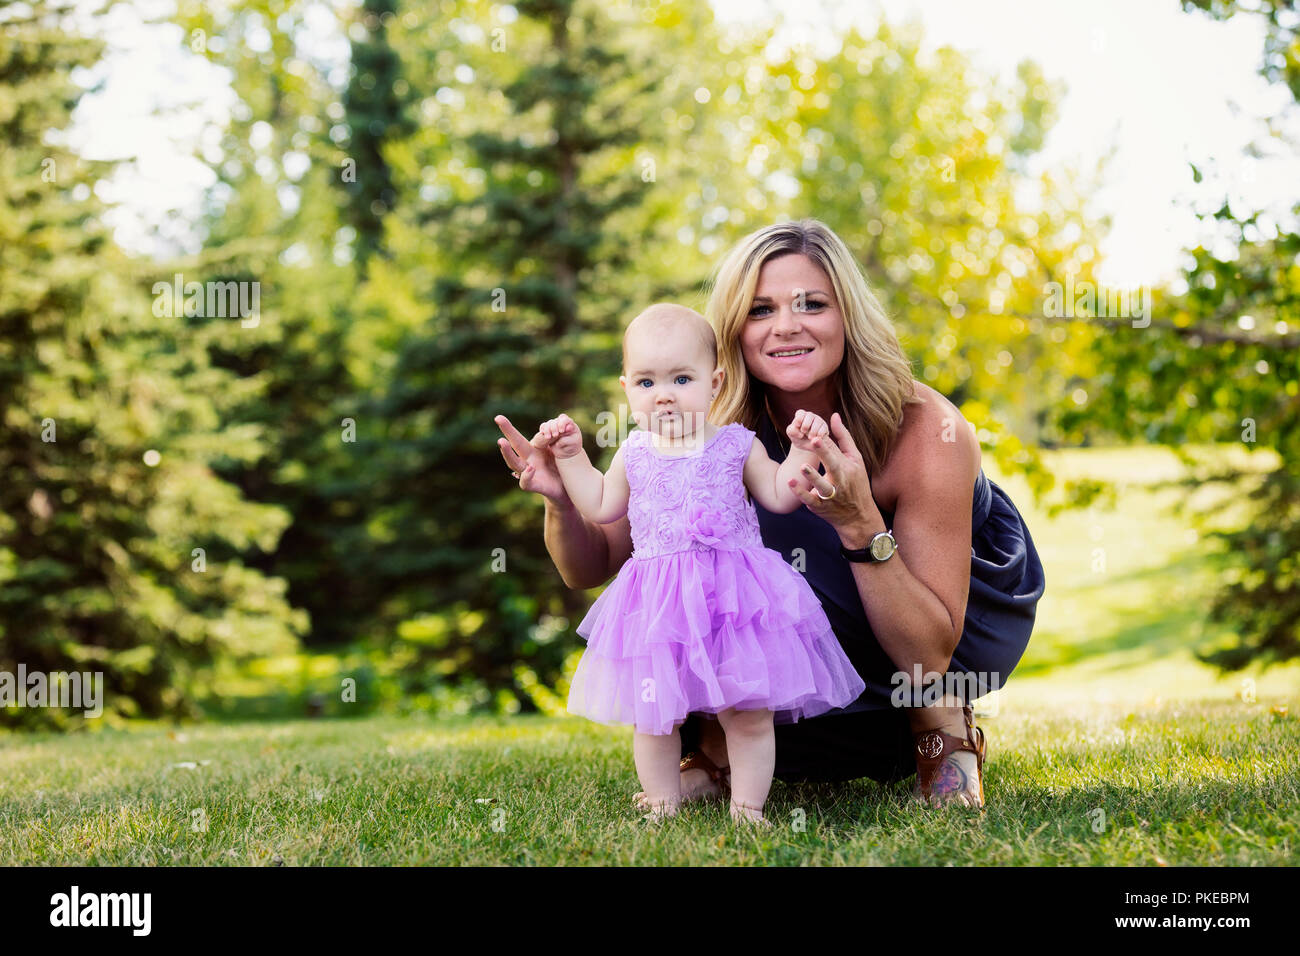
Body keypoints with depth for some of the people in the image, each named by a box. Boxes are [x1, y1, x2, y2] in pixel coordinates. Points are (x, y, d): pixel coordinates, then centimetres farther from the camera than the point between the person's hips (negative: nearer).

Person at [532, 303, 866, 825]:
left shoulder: (736, 445, 2)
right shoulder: (634, 453, 8)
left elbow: (779, 496, 8)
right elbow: (601, 507, 23)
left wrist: (802, 450, -4)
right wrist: (571, 456, 18)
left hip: (734, 597, -2)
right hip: (657, 605, 2)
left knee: (748, 715, 1)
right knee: (654, 718, 7)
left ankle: (747, 808, 15)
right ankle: (662, 809, 22)